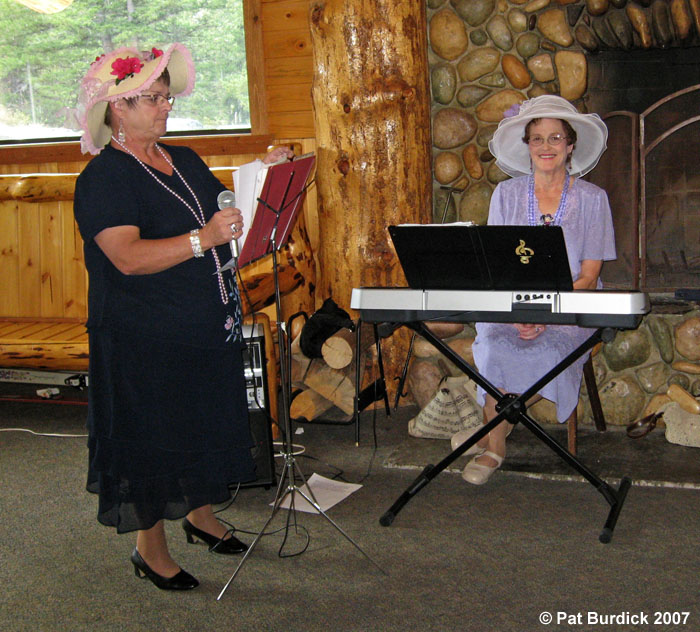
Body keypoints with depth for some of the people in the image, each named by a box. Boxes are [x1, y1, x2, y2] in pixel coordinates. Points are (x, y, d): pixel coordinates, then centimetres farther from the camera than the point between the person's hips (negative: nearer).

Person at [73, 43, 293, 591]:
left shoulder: (184, 160, 10)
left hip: (210, 324, 8)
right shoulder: (104, 176, -13)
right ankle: (150, 549, 18)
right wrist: (201, 239, -37)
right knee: (153, 437, 3)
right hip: (146, 336, -8)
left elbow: (227, 210, 17)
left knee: (209, 423, 18)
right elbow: (128, 257, -26)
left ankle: (201, 515, 39)